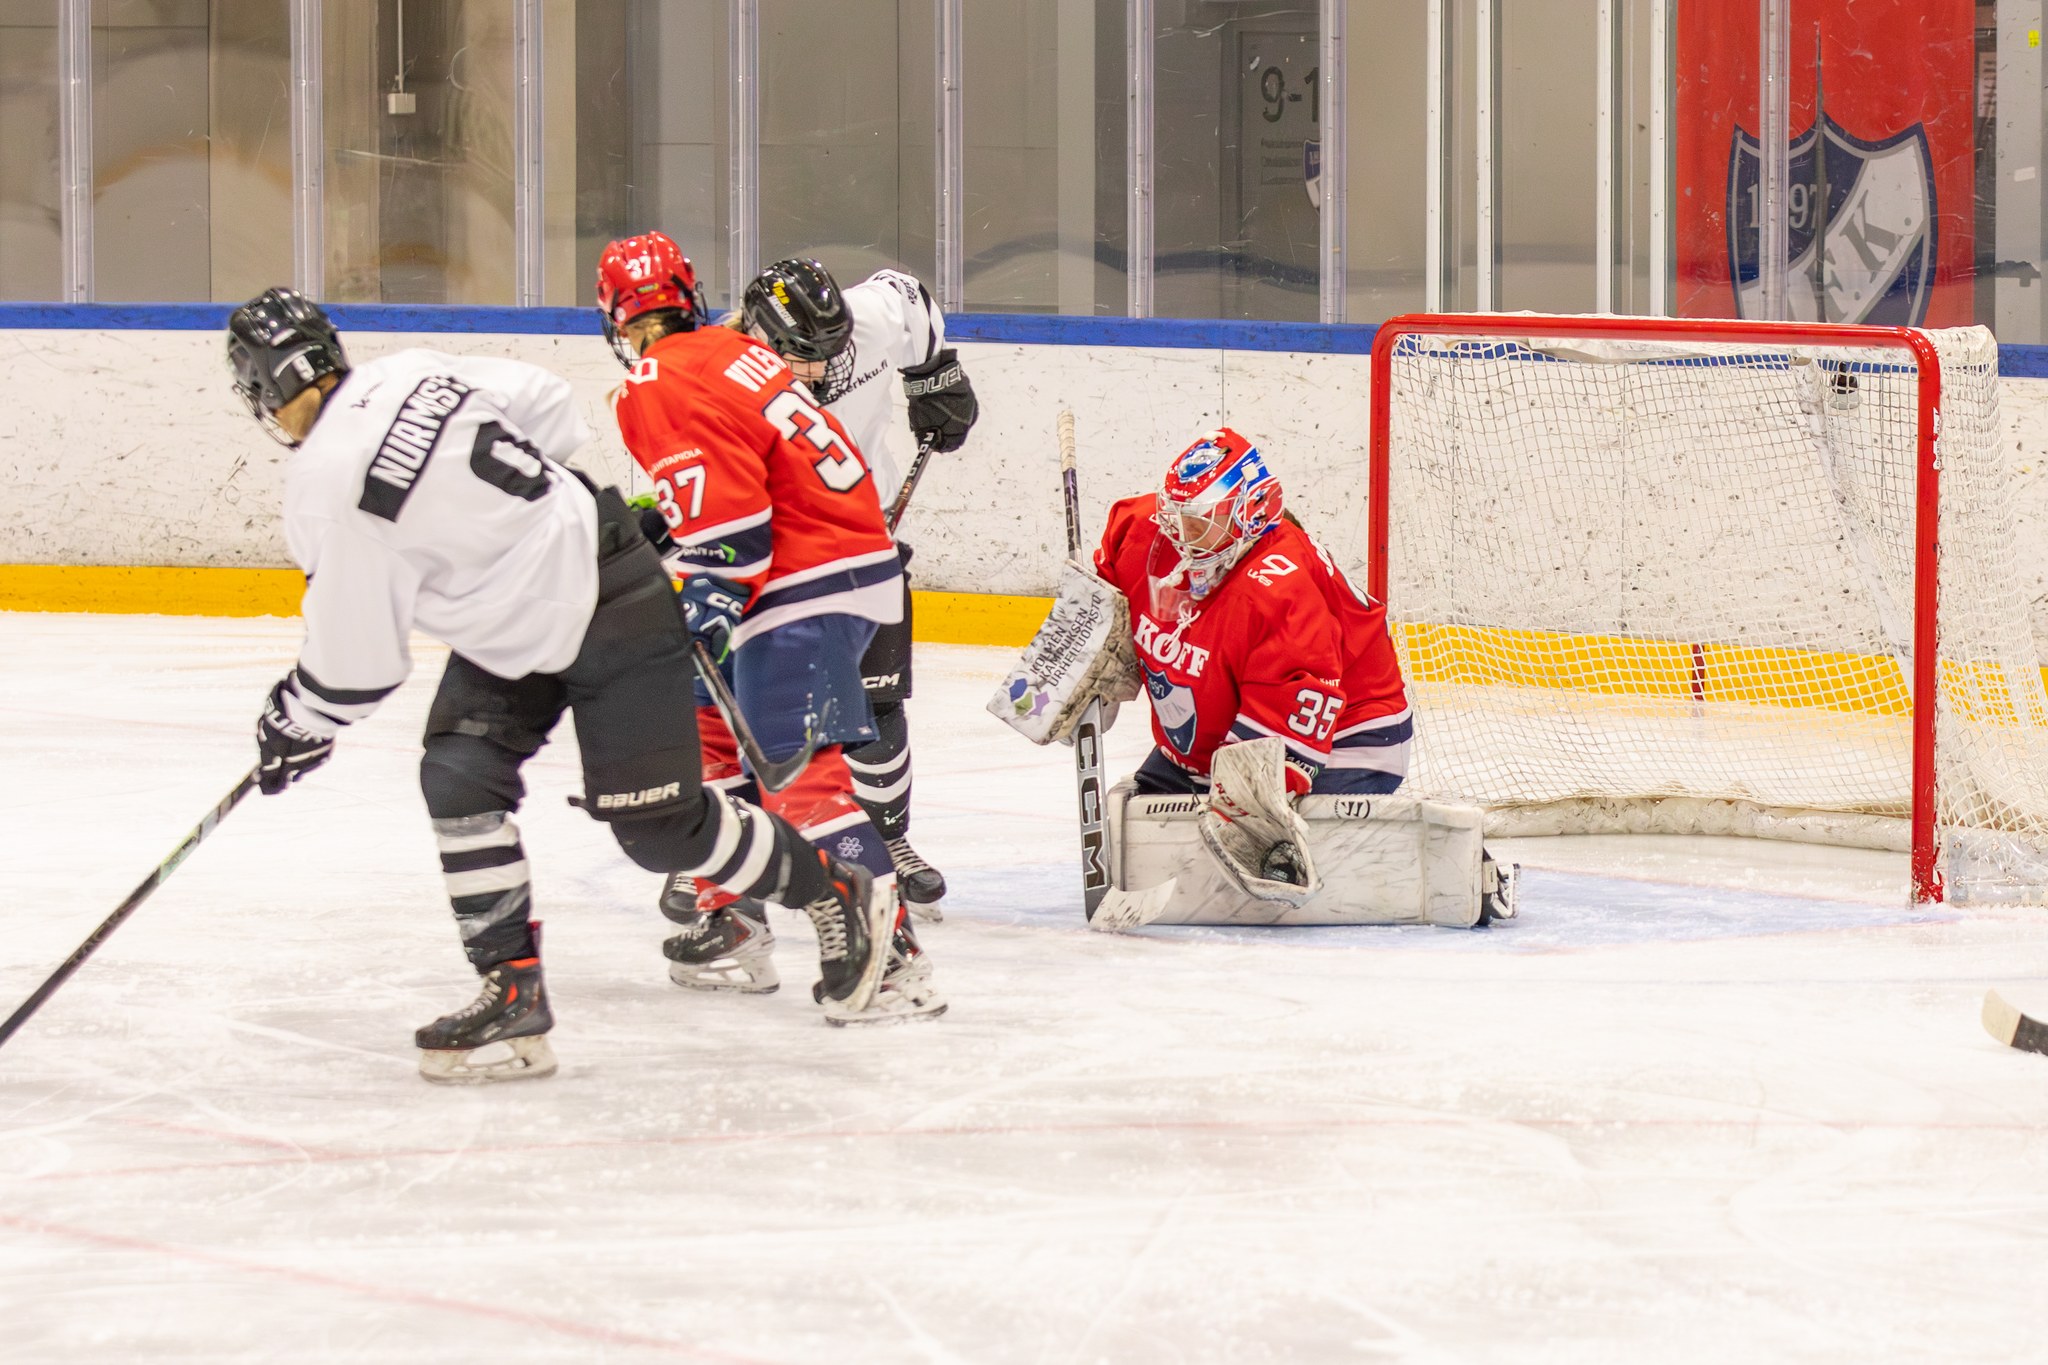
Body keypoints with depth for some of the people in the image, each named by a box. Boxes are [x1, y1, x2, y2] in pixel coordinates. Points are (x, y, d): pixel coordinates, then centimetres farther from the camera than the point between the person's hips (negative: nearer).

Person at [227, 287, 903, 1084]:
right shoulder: (412, 375, -4)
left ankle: (837, 898, 20)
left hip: (611, 616, -10)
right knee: (458, 780, 0)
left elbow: (358, 661, -18)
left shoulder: (330, 485, -26)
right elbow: (544, 404, 10)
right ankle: (513, 996, 1)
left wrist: (295, 727, 1)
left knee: (659, 828, -1)